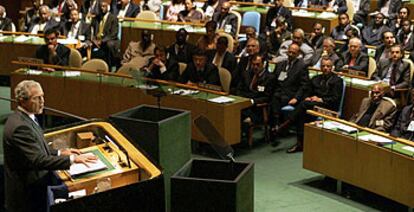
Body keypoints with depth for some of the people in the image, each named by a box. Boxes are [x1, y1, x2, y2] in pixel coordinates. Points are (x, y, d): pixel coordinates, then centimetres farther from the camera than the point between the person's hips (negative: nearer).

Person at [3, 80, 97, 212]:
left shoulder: (22, 117, 5)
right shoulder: (20, 127, -27)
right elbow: (38, 160, -31)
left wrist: (59, 153, 6)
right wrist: (72, 159, -31)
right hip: (27, 195, -10)